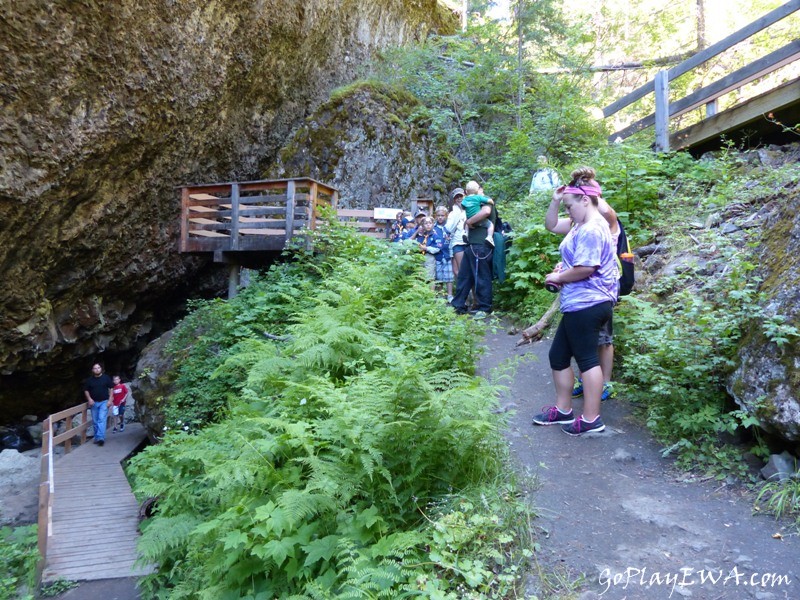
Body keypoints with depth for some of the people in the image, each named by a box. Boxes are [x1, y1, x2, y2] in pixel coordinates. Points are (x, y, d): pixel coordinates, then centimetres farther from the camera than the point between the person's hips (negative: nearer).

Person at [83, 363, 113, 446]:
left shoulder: (106, 378, -3)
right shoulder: (89, 380, 3)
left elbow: (111, 389, 0)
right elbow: (86, 390, 11)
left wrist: (110, 400, -6)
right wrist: (89, 399, -5)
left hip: (104, 402, -3)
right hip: (94, 402, 3)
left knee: (102, 419, -14)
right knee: (95, 421, 9)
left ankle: (100, 437, -18)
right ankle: (97, 437, 20)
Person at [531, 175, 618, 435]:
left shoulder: (591, 230, -18)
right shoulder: (580, 224, 15)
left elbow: (585, 268, -25)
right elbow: (551, 225, 24)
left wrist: (557, 277, -10)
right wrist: (555, 201, 9)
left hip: (586, 304, -11)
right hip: (581, 304, 11)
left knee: (587, 359, -3)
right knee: (558, 356, 15)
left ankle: (591, 419, 7)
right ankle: (563, 410, 25)